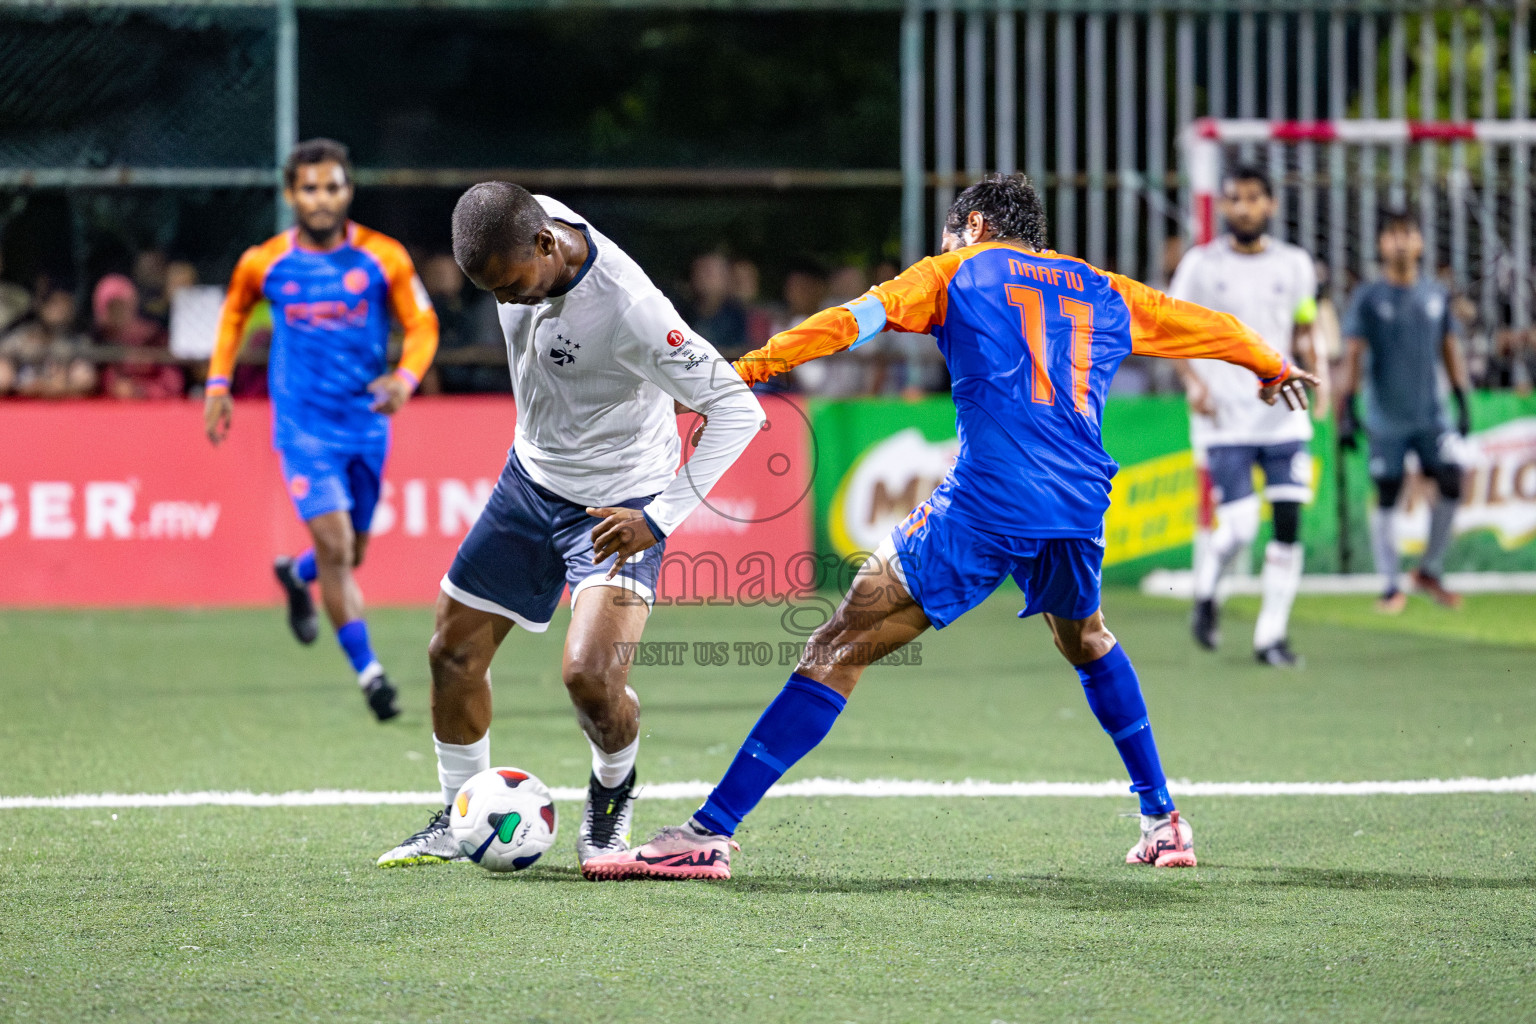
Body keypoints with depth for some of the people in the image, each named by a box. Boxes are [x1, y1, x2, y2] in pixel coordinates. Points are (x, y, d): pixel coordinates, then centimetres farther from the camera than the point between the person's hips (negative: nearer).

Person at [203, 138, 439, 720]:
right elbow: (234, 313, 16)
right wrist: (218, 383, 9)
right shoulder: (263, 263, -4)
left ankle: (295, 576, 50)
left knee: (350, 554, 15)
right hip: (302, 426, -2)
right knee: (334, 546, -16)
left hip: (366, 423, 2)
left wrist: (406, 378, -18)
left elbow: (422, 326, 2)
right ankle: (367, 671, -7)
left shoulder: (383, 258, -6)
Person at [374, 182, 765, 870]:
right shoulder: (519, 229, -15)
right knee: (453, 652, 8)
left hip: (618, 503, -7)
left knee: (590, 676, -22)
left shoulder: (630, 310, -35)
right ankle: (457, 822, 29)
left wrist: (659, 520, -34)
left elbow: (739, 410, -31)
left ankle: (612, 793, 11)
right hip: (531, 477, 7)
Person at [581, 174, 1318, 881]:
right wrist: (1272, 366, 58)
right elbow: (1209, 326, 38)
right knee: (1086, 643, 35)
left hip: (983, 504, -5)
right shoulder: (1106, 294, 25)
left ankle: (707, 833, -14)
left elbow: (857, 318, 1)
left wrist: (745, 368, -4)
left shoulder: (960, 270, 14)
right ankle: (1162, 822, 34)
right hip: (1078, 509, 5)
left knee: (841, 648, -6)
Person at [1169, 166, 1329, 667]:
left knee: (1288, 523, -5)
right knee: (1238, 527, -12)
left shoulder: (1294, 265, 8)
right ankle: (1205, 595, 20)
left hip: (1284, 415, 3)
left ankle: (1272, 634, 6)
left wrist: (1314, 367, -4)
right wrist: (1193, 381, -13)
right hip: (1226, 420, -3)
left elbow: (1301, 333, 16)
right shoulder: (1201, 265, 0)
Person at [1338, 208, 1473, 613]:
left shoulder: (1436, 294, 8)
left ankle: (1430, 571, 9)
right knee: (1386, 498, 0)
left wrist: (1463, 402, 13)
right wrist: (1347, 409, -12)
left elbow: (1449, 349, 15)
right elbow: (1352, 355, -5)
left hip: (1431, 413, 3)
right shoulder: (1368, 298, -2)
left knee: (1451, 483, -8)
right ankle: (1392, 586, 10)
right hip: (1386, 417, -3)